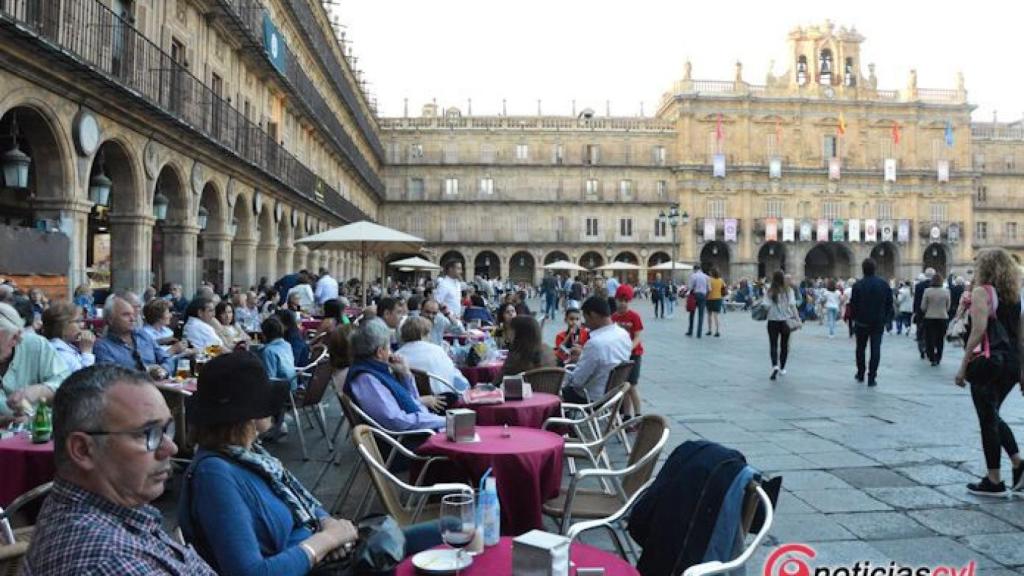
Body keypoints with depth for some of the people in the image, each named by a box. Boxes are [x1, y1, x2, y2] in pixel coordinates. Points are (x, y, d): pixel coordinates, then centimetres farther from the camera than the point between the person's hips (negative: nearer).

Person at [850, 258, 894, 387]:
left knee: (861, 348, 15)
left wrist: (854, 318, 6)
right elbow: (889, 303, 3)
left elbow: (853, 304, -8)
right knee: (875, 350, 2)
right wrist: (886, 318, 12)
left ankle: (860, 374, 24)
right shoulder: (884, 284, -1)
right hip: (878, 322, 1)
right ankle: (872, 378, -2)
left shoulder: (858, 285, -10)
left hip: (862, 322, -1)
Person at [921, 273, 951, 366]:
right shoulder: (946, 291, -6)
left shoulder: (927, 291, -9)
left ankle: (932, 358, 1)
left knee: (930, 338, 6)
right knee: (940, 339, 12)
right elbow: (948, 306, 3)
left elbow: (923, 307, -4)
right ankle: (938, 359, 18)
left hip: (930, 317, -1)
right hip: (943, 317, 1)